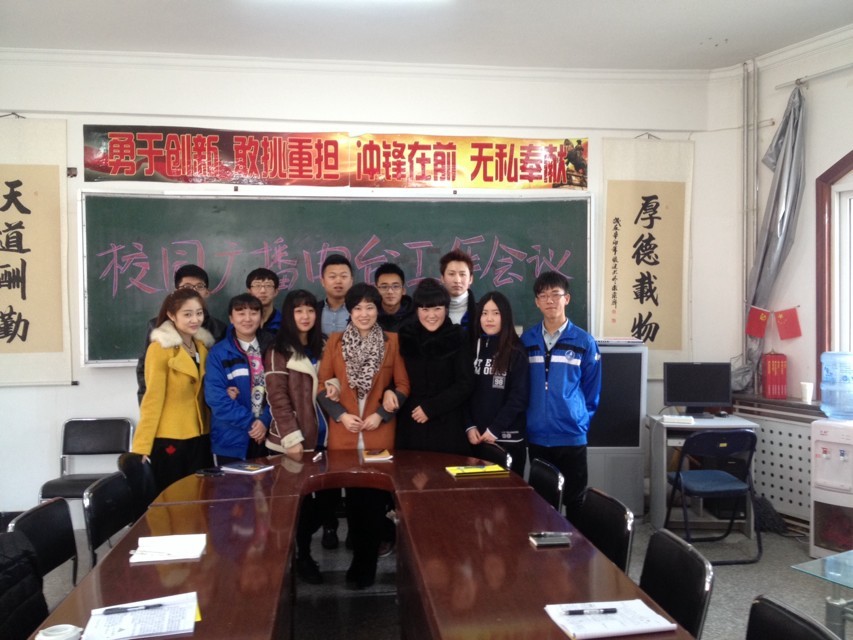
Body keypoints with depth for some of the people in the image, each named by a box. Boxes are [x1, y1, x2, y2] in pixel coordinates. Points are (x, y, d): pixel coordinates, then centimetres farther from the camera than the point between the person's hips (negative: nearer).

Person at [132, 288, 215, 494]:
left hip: (199, 438, 6)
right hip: (168, 439, -6)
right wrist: (142, 446, -17)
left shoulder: (203, 346, 9)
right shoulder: (160, 348, -12)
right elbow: (153, 399, -15)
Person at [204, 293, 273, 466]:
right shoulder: (218, 353, -4)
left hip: (266, 435, 3)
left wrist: (265, 420, -12)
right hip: (231, 440, -2)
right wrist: (249, 422, -13)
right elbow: (216, 398, -11)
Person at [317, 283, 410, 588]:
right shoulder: (335, 341, 4)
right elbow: (323, 384, 4)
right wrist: (340, 413, -9)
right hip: (344, 432, 1)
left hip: (379, 432, -1)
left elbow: (403, 386, 2)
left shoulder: (391, 342, 2)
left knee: (374, 498, 3)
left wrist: (382, 413, -10)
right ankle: (361, 558, 24)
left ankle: (366, 563, 18)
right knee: (353, 497, 8)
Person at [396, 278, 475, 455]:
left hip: (447, 427, -2)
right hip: (411, 424, 2)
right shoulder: (405, 336, 6)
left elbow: (465, 385, -4)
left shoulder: (457, 338, -1)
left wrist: (430, 408, -9)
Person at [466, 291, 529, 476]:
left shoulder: (516, 352, -2)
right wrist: (469, 426, -5)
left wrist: (494, 429, -12)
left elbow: (519, 396, -7)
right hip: (476, 437, 3)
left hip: (508, 437, -3)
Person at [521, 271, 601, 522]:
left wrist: (580, 419, 1)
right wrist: (530, 419, 7)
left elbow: (591, 389, 4)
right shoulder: (527, 340, 4)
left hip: (572, 437, -2)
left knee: (574, 501, 6)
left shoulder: (584, 342, -2)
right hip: (536, 437, 2)